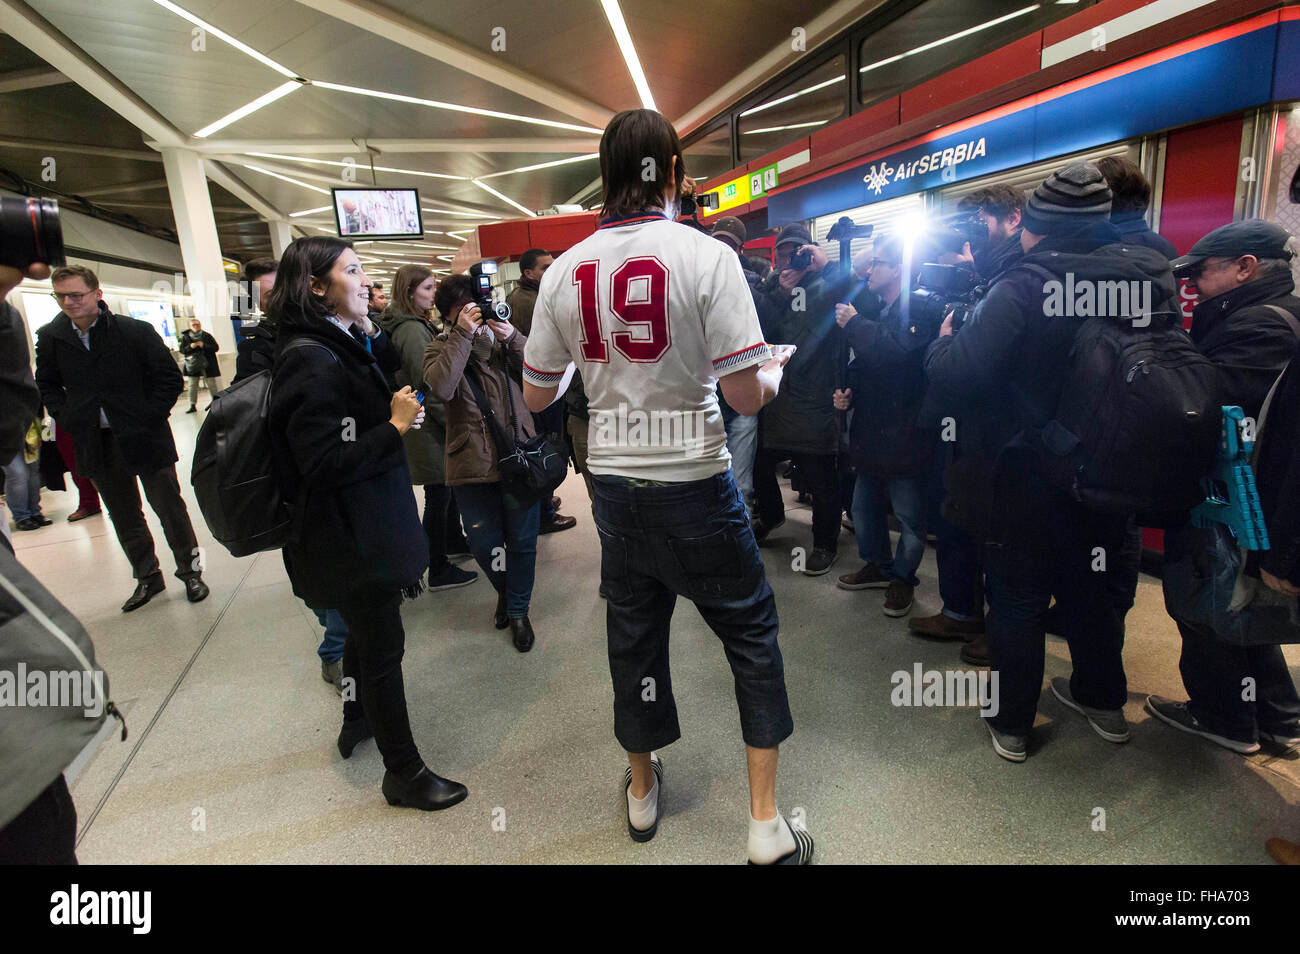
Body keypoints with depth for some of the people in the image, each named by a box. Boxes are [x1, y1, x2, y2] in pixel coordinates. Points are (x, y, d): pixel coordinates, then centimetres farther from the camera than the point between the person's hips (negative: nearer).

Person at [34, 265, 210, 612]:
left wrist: (148, 417, -11)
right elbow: (47, 384, 15)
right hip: (96, 444, 4)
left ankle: (190, 569, 21)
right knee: (124, 517, 14)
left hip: (144, 438, -4)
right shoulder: (51, 337, 1)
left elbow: (171, 378, -6)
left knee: (170, 508, 5)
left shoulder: (137, 331, -10)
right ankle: (147, 577, 28)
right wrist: (67, 418, 1)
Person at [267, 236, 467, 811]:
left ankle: (358, 720, 50)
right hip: (348, 537, -10)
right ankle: (403, 772, 20)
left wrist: (369, 333, 10)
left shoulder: (340, 347, 7)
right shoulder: (311, 360, -22)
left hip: (363, 528, 10)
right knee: (383, 646, 3)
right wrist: (395, 427, -23)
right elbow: (326, 464, -26)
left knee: (367, 631, 26)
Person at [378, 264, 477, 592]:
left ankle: (453, 538, 43)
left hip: (433, 424, 10)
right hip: (429, 427, -10)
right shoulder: (413, 330, -19)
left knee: (447, 485, 24)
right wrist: (451, 421, -16)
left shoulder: (419, 325, 13)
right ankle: (438, 572, 8)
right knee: (438, 494, -2)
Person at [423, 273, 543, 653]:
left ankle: (518, 609, 31)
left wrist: (512, 337, -18)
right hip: (473, 463, 0)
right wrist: (463, 335, -18)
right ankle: (505, 591, 41)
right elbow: (441, 388, -18)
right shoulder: (440, 348, 4)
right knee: (484, 543, 10)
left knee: (522, 540, 9)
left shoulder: (503, 337, 9)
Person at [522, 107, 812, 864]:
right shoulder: (706, 255, -12)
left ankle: (642, 789, 41)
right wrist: (777, 367, 7)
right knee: (753, 635, 13)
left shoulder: (565, 270, 0)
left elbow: (538, 394, 6)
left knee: (634, 633, 19)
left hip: (615, 483, 4)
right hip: (695, 485, -4)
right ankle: (768, 824, 20)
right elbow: (748, 394, -15)